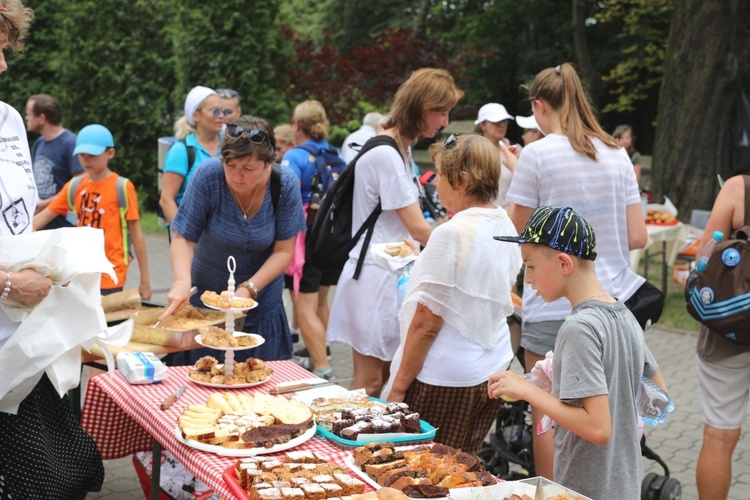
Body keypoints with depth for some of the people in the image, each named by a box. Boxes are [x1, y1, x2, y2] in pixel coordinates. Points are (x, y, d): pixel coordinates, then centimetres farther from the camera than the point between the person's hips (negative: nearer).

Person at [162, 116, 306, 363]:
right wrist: (182, 281, -35)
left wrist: (249, 289, -23)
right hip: (206, 296, -1)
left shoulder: (285, 183, -17)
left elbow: (284, 250, -11)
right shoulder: (208, 175, -21)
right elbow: (183, 238, -17)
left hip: (262, 303, 1)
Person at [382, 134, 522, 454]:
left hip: (445, 379, -8)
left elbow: (427, 322, -17)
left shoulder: (452, 233, -19)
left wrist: (398, 386, -10)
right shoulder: (506, 227, 5)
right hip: (494, 367, 8)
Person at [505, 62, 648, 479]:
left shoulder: (537, 155, -9)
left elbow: (518, 235, -5)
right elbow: (637, 237, 4)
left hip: (553, 307, -5)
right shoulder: (617, 155, 5)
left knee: (547, 417, 7)